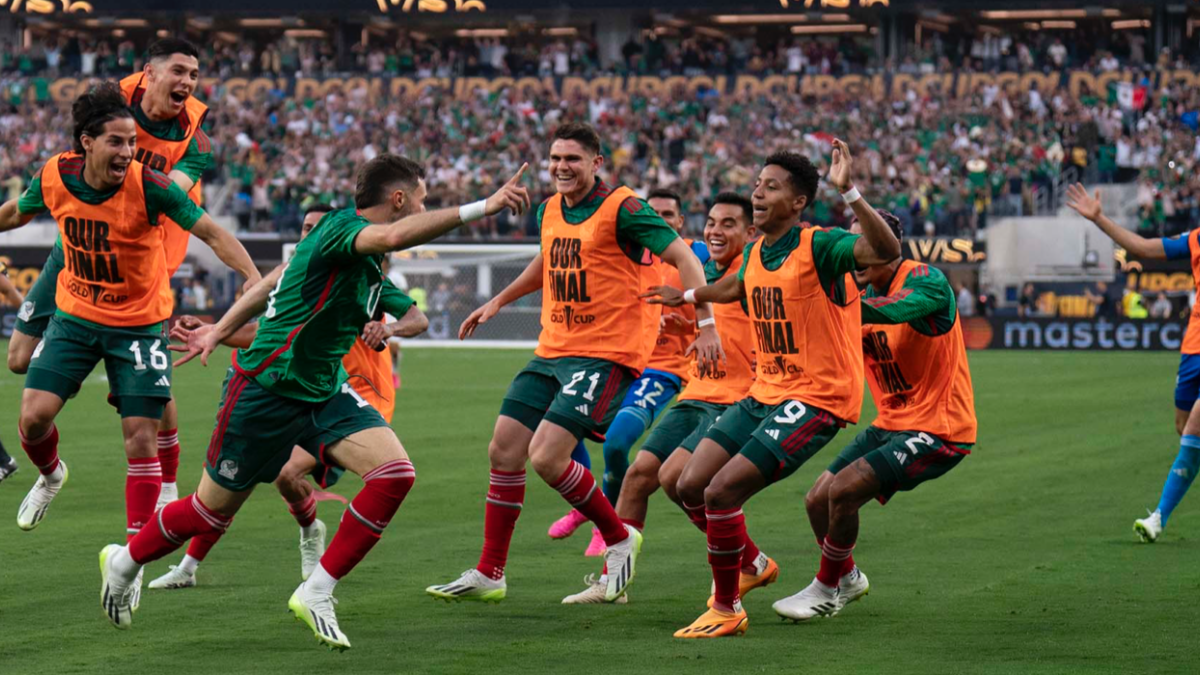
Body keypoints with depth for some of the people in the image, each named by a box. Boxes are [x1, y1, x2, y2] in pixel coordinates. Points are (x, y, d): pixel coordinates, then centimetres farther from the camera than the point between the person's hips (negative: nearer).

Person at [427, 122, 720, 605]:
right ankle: (489, 575, 14)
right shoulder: (549, 211, 11)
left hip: (605, 355, -8)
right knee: (504, 451, 3)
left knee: (546, 456, -18)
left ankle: (619, 538, 5)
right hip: (552, 352, 8)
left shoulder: (621, 208, -12)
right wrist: (498, 302, 35)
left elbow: (684, 258, -13)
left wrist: (706, 323, -21)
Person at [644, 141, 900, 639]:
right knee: (691, 486, 5)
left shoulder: (819, 247, -16)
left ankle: (726, 610, 2)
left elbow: (886, 251, -35)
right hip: (764, 394, 8)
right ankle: (750, 564, 31)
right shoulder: (755, 253, 8)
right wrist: (687, 296, 50)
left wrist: (847, 190, -44)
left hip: (817, 399, -8)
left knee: (722, 491, -16)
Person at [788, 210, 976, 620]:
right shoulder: (862, 293, 5)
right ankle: (848, 578, 32)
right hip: (890, 424, 8)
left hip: (938, 429, -8)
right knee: (818, 501, 5)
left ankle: (826, 589, 2)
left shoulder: (926, 281, -18)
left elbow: (890, 310, -39)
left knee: (843, 491, -19)